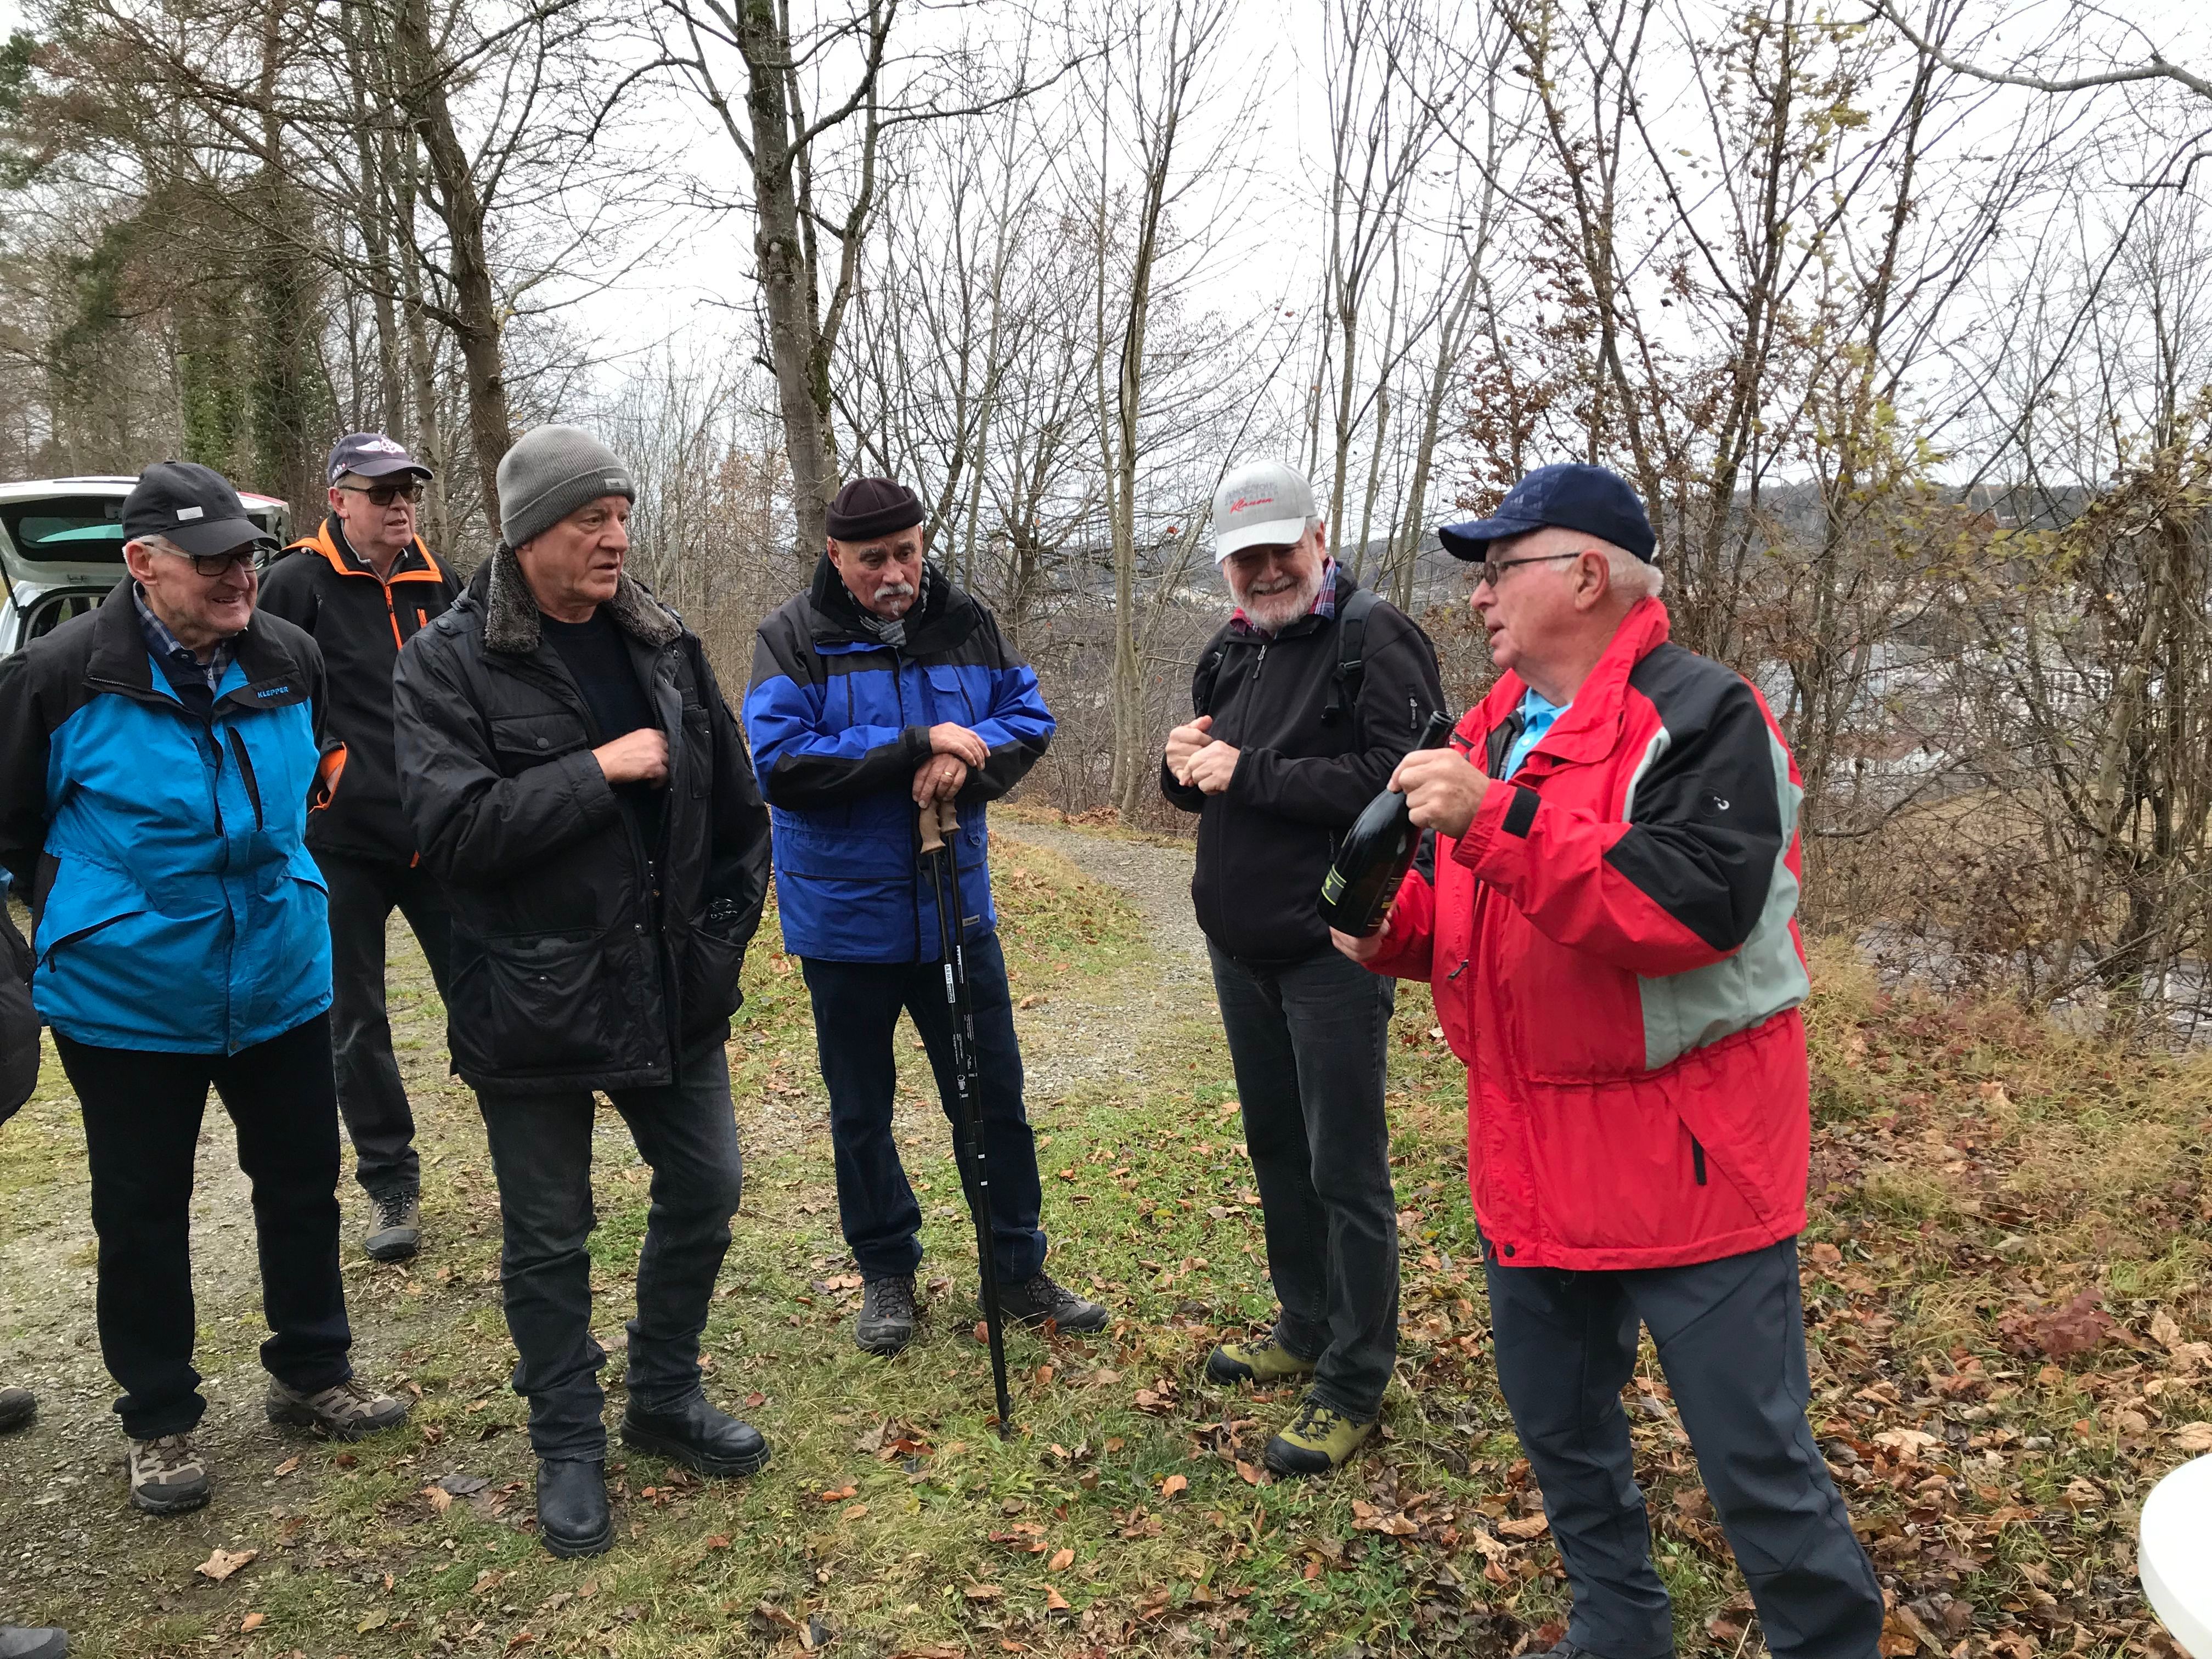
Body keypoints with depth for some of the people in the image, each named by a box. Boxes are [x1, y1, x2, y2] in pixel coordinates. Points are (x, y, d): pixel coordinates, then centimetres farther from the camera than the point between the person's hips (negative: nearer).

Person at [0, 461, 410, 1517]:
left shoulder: (290, 661, -4)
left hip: (281, 984, 4)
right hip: (125, 1002, -3)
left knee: (302, 1188, 14)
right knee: (142, 1216, 11)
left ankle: (313, 1375, 34)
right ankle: (160, 1421, 29)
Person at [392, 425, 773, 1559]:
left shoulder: (663, 646, 5)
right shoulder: (450, 663, -9)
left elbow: (735, 804, 12)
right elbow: (451, 826, -21)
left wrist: (727, 929, 9)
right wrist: (599, 771, -21)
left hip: (673, 987, 5)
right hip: (531, 1005, -4)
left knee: (705, 1189, 14)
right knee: (548, 1237, 9)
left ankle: (665, 1397, 36)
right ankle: (568, 1447, 29)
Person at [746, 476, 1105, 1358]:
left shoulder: (968, 622, 1)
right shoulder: (792, 637, -10)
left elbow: (1029, 717, 1)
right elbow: (781, 763, -20)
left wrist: (965, 761, -21)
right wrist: (919, 744, -24)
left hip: (955, 904, 3)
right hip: (845, 915, -2)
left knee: (994, 1095, 10)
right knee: (861, 1111, 12)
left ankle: (1019, 1268, 26)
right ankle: (885, 1271, 30)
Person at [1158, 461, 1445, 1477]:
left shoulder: (1375, 640, -13)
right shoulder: (1230, 651, 12)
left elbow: (1398, 775, -25)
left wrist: (1251, 774, -23)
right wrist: (1185, 768, -6)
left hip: (1333, 951, -8)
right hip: (1240, 945, 8)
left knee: (1344, 1170, 0)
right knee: (1276, 1149, 20)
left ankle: (1353, 1386, 13)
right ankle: (1306, 1331, 37)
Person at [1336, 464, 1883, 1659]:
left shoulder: (1700, 717, -14)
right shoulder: (1495, 729, 11)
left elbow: (1697, 901, -29)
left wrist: (1496, 821, -33)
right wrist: (1394, 926, -3)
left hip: (1685, 1157, -8)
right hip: (1534, 1159, 8)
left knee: (1753, 1455, 1)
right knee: (1557, 1422, 21)